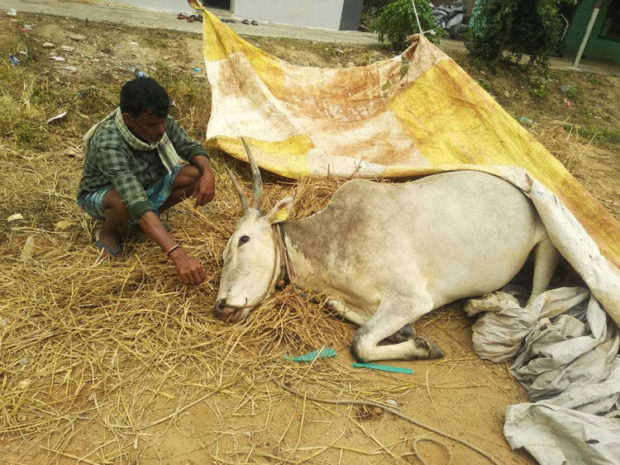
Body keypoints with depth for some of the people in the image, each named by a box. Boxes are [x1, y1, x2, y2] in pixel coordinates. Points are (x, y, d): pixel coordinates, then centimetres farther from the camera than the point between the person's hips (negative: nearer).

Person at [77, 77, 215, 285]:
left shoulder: (161, 123, -22)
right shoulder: (108, 144, -39)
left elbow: (191, 147, -5)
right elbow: (137, 203, -49)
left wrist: (207, 172, -30)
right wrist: (178, 255, -57)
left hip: (148, 184, 5)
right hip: (103, 195, -5)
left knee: (197, 174, -19)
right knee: (125, 202, -41)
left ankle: (152, 216, 3)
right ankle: (107, 231, -4)